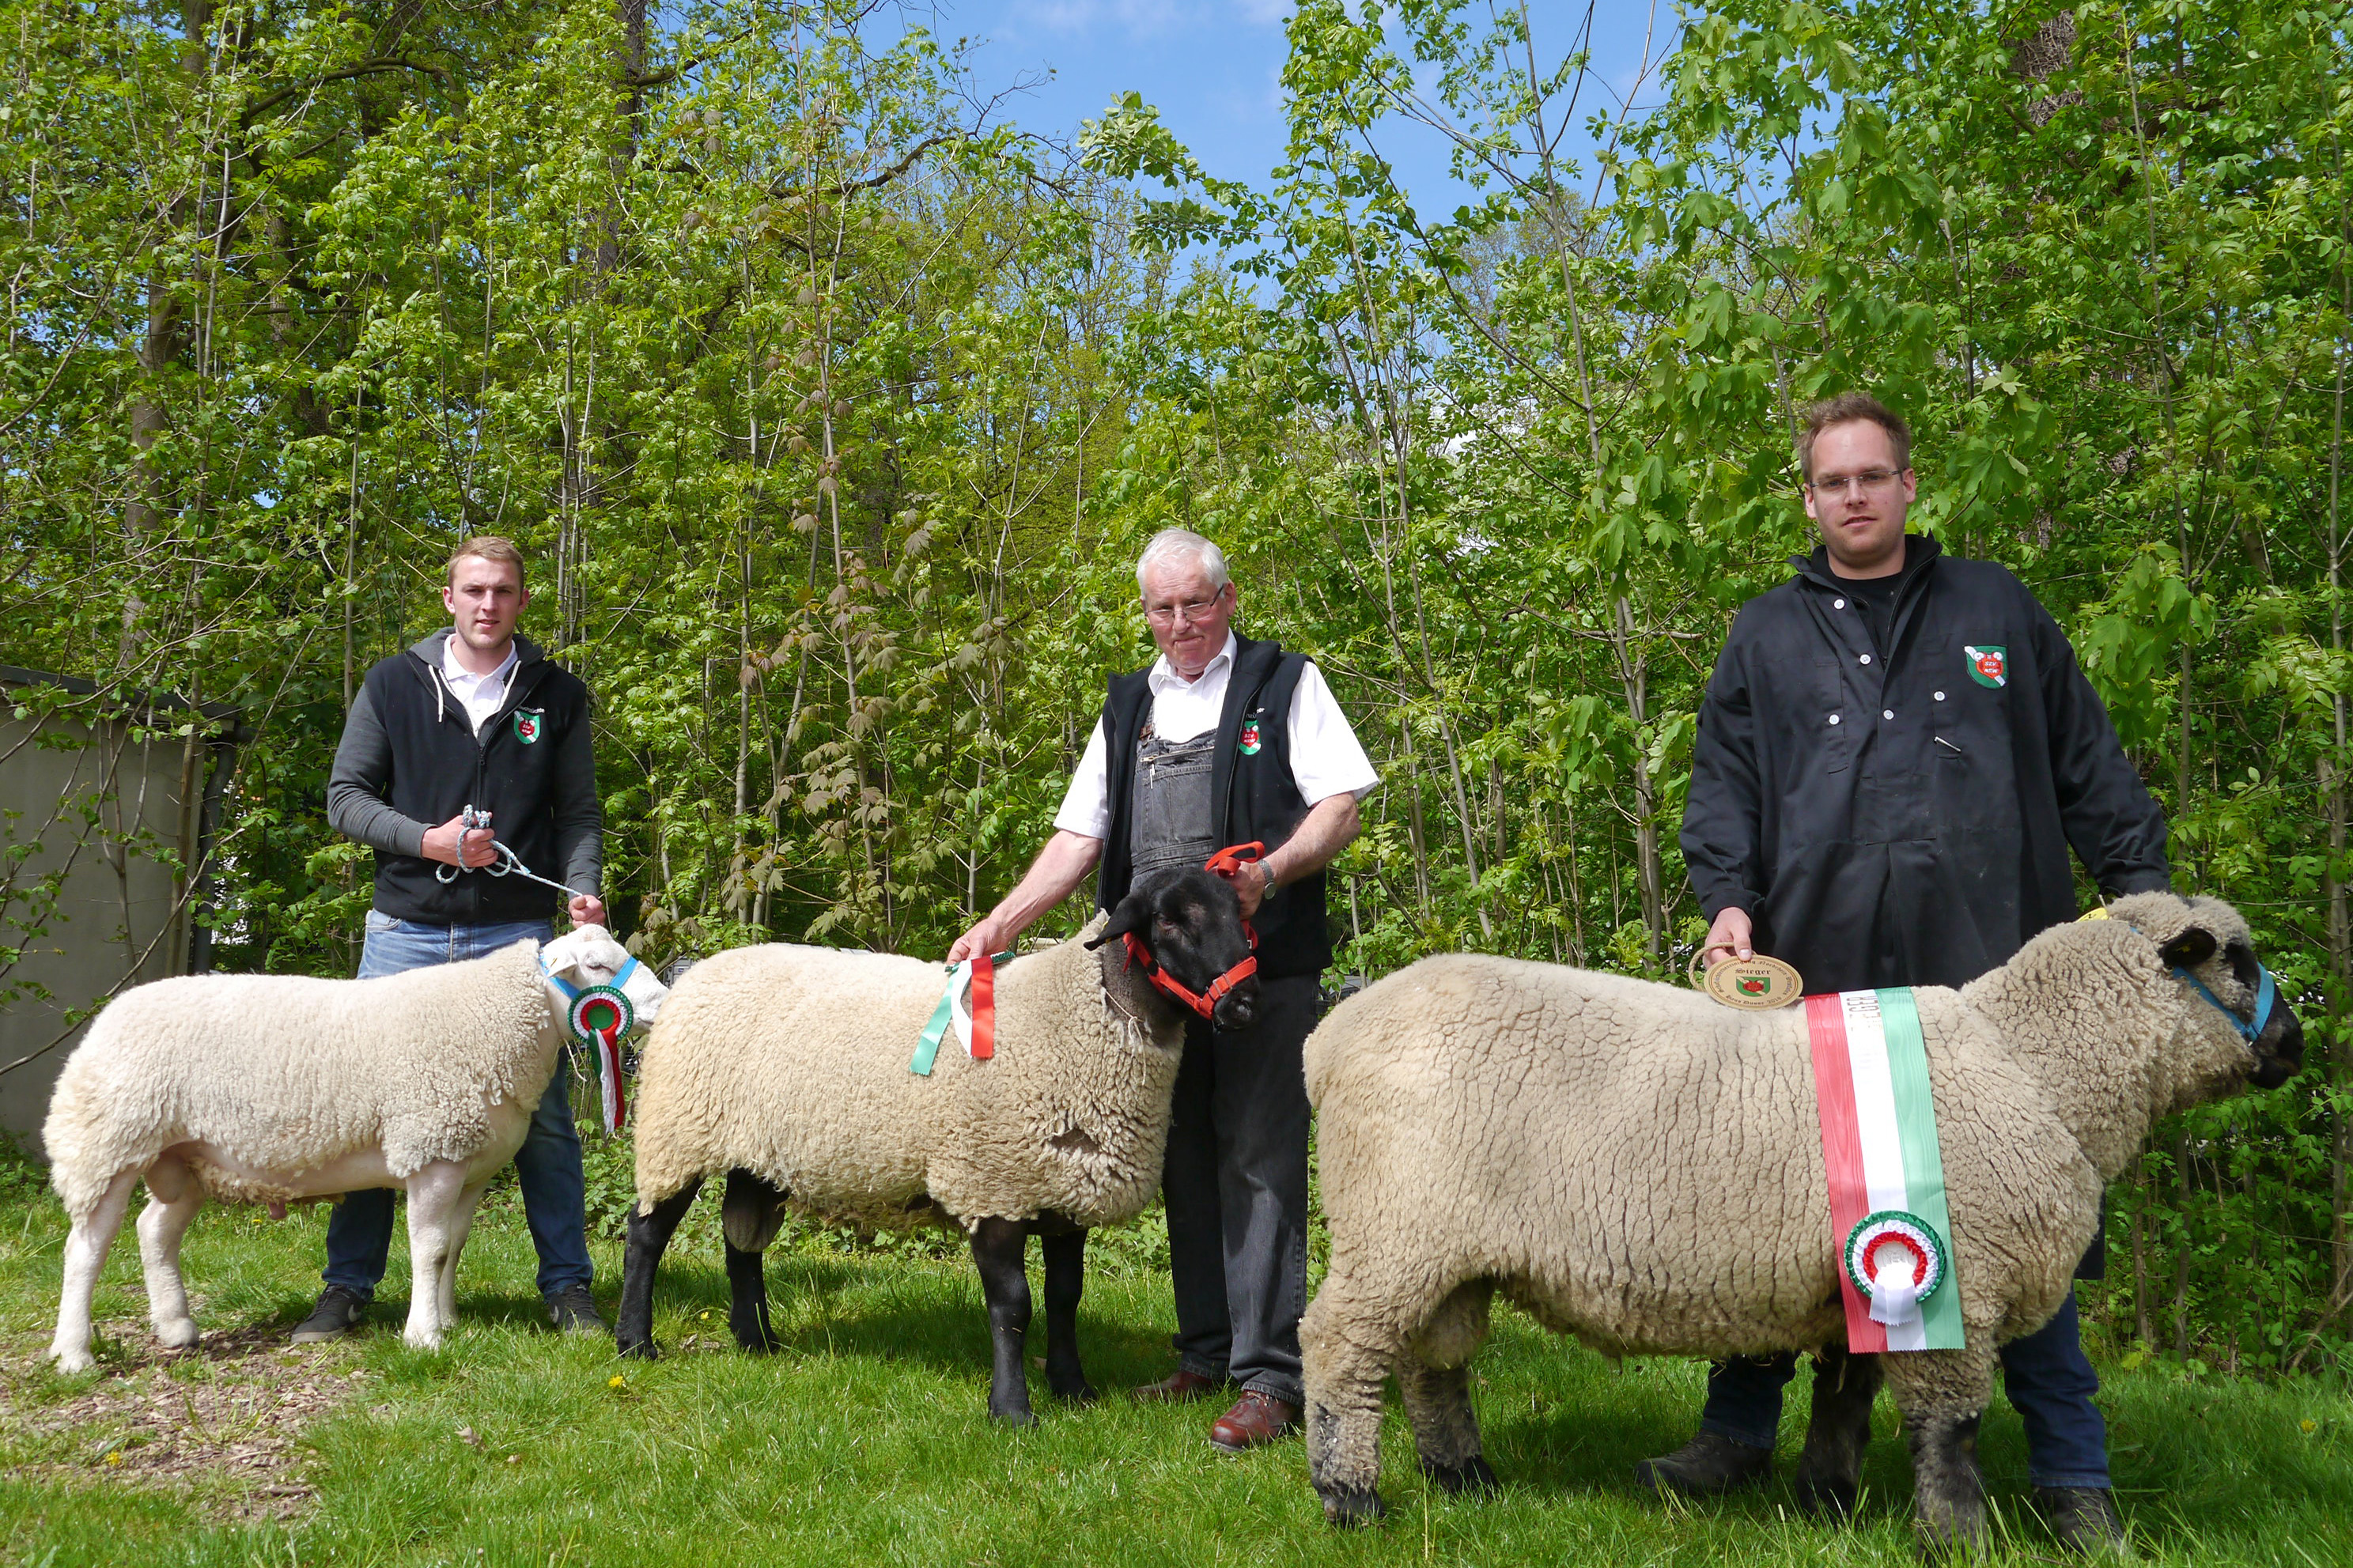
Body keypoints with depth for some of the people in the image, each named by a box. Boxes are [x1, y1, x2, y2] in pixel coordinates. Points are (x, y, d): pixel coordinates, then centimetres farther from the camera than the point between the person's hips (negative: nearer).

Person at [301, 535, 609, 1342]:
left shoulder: (556, 694, 7)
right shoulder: (393, 684, 5)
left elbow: (579, 812, 9)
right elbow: (345, 797, 5)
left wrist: (582, 884, -9)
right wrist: (424, 839, -11)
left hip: (518, 938, 0)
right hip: (407, 932, 0)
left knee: (543, 1115, 2)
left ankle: (569, 1287, 12)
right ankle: (348, 1287, 15)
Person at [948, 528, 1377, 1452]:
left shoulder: (1284, 683, 5)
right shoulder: (1128, 707, 19)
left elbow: (1341, 804, -3)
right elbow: (1079, 836, 17)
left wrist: (1272, 871, -21)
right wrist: (1003, 922, 6)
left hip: (1264, 964, -5)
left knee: (1258, 1162, -8)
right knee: (1184, 1161, 9)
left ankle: (1269, 1376, -4)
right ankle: (1207, 1353, 19)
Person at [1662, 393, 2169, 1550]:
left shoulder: (1995, 608, 16)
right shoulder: (1766, 635, 15)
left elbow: (2087, 763, 16)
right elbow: (1723, 781, 10)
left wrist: (2141, 889, 7)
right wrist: (1728, 896, -6)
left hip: (1991, 976, 0)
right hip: (1816, 971, 1)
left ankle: (2072, 1476, 16)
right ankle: (1741, 1432, 19)